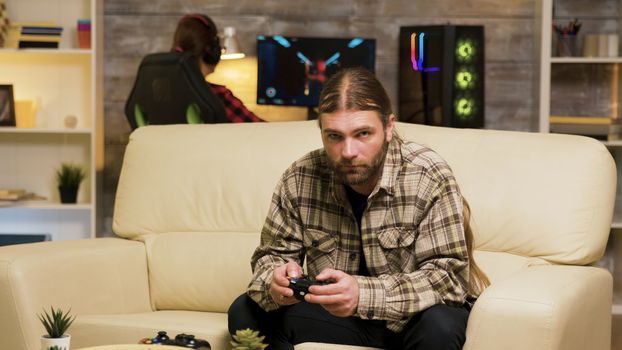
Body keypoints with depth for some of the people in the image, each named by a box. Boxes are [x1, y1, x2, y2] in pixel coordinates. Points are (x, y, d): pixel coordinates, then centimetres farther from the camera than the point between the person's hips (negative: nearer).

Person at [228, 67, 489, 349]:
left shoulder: (429, 177, -21)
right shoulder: (299, 180, -10)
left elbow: (450, 276, -26)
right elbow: (272, 255, 0)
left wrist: (364, 294, -41)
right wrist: (276, 282, -27)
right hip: (338, 315, 3)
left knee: (440, 326, -36)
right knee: (246, 313, -14)